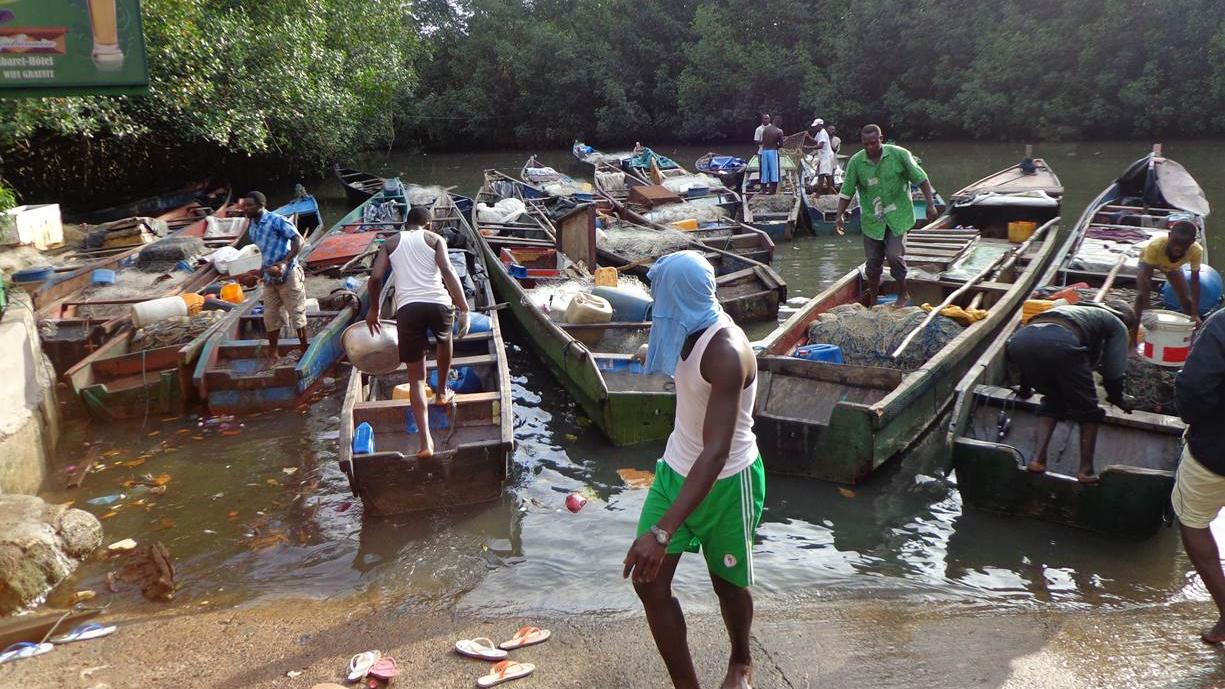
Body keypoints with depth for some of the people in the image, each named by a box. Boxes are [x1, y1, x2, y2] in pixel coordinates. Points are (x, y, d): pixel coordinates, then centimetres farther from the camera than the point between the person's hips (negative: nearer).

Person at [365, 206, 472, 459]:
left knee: (416, 377, 6)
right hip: (437, 303, -1)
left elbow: (376, 277, 8)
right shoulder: (434, 239, 14)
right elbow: (447, 272, -3)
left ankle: (425, 441, -6)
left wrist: (374, 309, 23)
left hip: (407, 307, 1)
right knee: (444, 340, 37)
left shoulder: (391, 243, 19)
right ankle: (441, 392, 49)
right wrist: (464, 309, -8)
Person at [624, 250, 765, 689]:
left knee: (728, 583, 15)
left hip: (725, 482, -7)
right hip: (676, 468, 7)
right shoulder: (692, 328, -4)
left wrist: (662, 532, -45)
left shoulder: (727, 353, -31)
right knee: (649, 582, 0)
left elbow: (716, 453, -38)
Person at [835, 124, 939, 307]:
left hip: (898, 216, -2)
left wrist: (931, 205, -12)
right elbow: (846, 192, 1)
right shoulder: (855, 162, -5)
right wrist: (840, 216, -9)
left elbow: (921, 179, -5)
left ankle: (903, 293, 10)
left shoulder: (899, 155, -9)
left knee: (894, 254, -14)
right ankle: (872, 300, 26)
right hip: (872, 218, 2)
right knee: (873, 261, 8)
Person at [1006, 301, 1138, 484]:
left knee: (1053, 400, 28)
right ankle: (1086, 470, 19)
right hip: (1059, 343, -5)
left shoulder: (1081, 310, 44)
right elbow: (1113, 373, 16)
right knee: (1087, 409, 18)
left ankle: (1038, 458, 16)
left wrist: (1025, 387, 53)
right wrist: (1118, 398, 36)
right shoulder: (1119, 326, 29)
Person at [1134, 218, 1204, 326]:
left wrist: (1195, 314, -35)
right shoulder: (1155, 245, -46)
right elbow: (1145, 276, -41)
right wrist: (1146, 311, -46)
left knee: (1186, 298, -1)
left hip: (1174, 266, 3)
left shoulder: (1196, 251, -38)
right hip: (1148, 259, -3)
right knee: (1142, 293, -20)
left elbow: (1195, 282, -30)